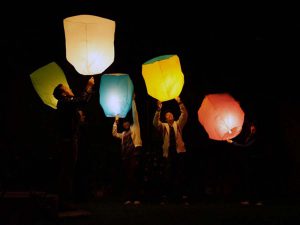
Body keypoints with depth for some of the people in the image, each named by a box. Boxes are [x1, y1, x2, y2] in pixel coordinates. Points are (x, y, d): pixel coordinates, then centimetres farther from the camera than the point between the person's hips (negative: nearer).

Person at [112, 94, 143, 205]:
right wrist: (116, 122, 21)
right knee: (127, 177, 2)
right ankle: (128, 199, 3)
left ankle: (136, 198, -13)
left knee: (134, 176, -13)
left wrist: (133, 101, 4)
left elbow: (135, 114, 7)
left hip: (134, 154, -6)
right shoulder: (123, 134, 29)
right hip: (125, 156, 6)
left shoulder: (135, 128, 13)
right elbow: (114, 134, 20)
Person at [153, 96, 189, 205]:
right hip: (168, 153, 0)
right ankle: (164, 197, 1)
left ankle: (184, 197, 0)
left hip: (179, 152, 0)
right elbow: (155, 122, -8)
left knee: (181, 175, 0)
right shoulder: (163, 126, 11)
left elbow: (184, 114, 1)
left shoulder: (178, 124, 14)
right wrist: (159, 109, -18)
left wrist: (180, 102, -10)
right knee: (166, 176, -1)